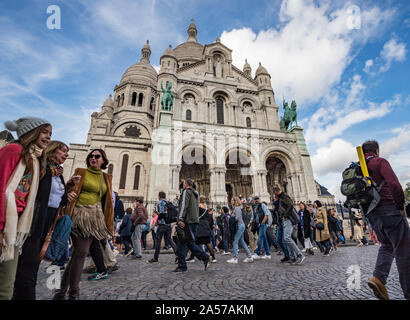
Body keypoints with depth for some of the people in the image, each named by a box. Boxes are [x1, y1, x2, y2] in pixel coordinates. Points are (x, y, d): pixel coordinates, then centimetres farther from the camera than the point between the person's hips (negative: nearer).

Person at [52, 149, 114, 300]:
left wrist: (108, 223, 13)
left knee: (80, 252, 1)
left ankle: (63, 289, 17)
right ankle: (73, 292, 13)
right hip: (79, 214, -2)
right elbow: (70, 192, 4)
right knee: (81, 251, -6)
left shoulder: (106, 178, 15)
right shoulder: (81, 172, 9)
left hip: (94, 216, 2)